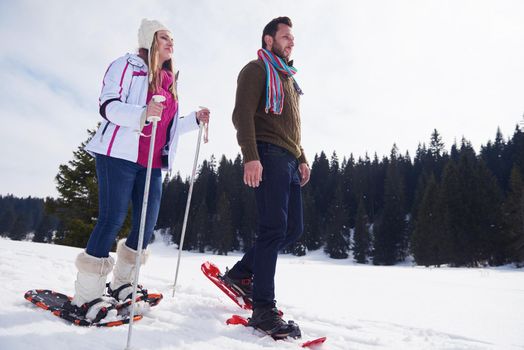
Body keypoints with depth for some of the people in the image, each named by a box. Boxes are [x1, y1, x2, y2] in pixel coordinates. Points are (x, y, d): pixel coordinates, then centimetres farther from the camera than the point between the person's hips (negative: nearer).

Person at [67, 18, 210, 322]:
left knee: (148, 222, 3)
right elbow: (108, 106, -11)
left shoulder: (169, 80, 22)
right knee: (113, 219, -11)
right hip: (119, 154, -7)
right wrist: (143, 113, -28)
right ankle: (86, 296, 1)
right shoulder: (127, 65, 2)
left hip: (152, 163, 7)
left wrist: (195, 120, 11)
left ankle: (121, 285, 21)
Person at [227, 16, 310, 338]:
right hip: (269, 156, -9)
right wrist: (251, 156, -22)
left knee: (294, 229, 7)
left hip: (289, 161, 9)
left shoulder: (289, 79, 29)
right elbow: (243, 114, -11)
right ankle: (264, 309, -8)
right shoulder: (257, 70, 3)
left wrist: (302, 158, 19)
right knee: (274, 228, -14)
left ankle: (241, 273, 20)